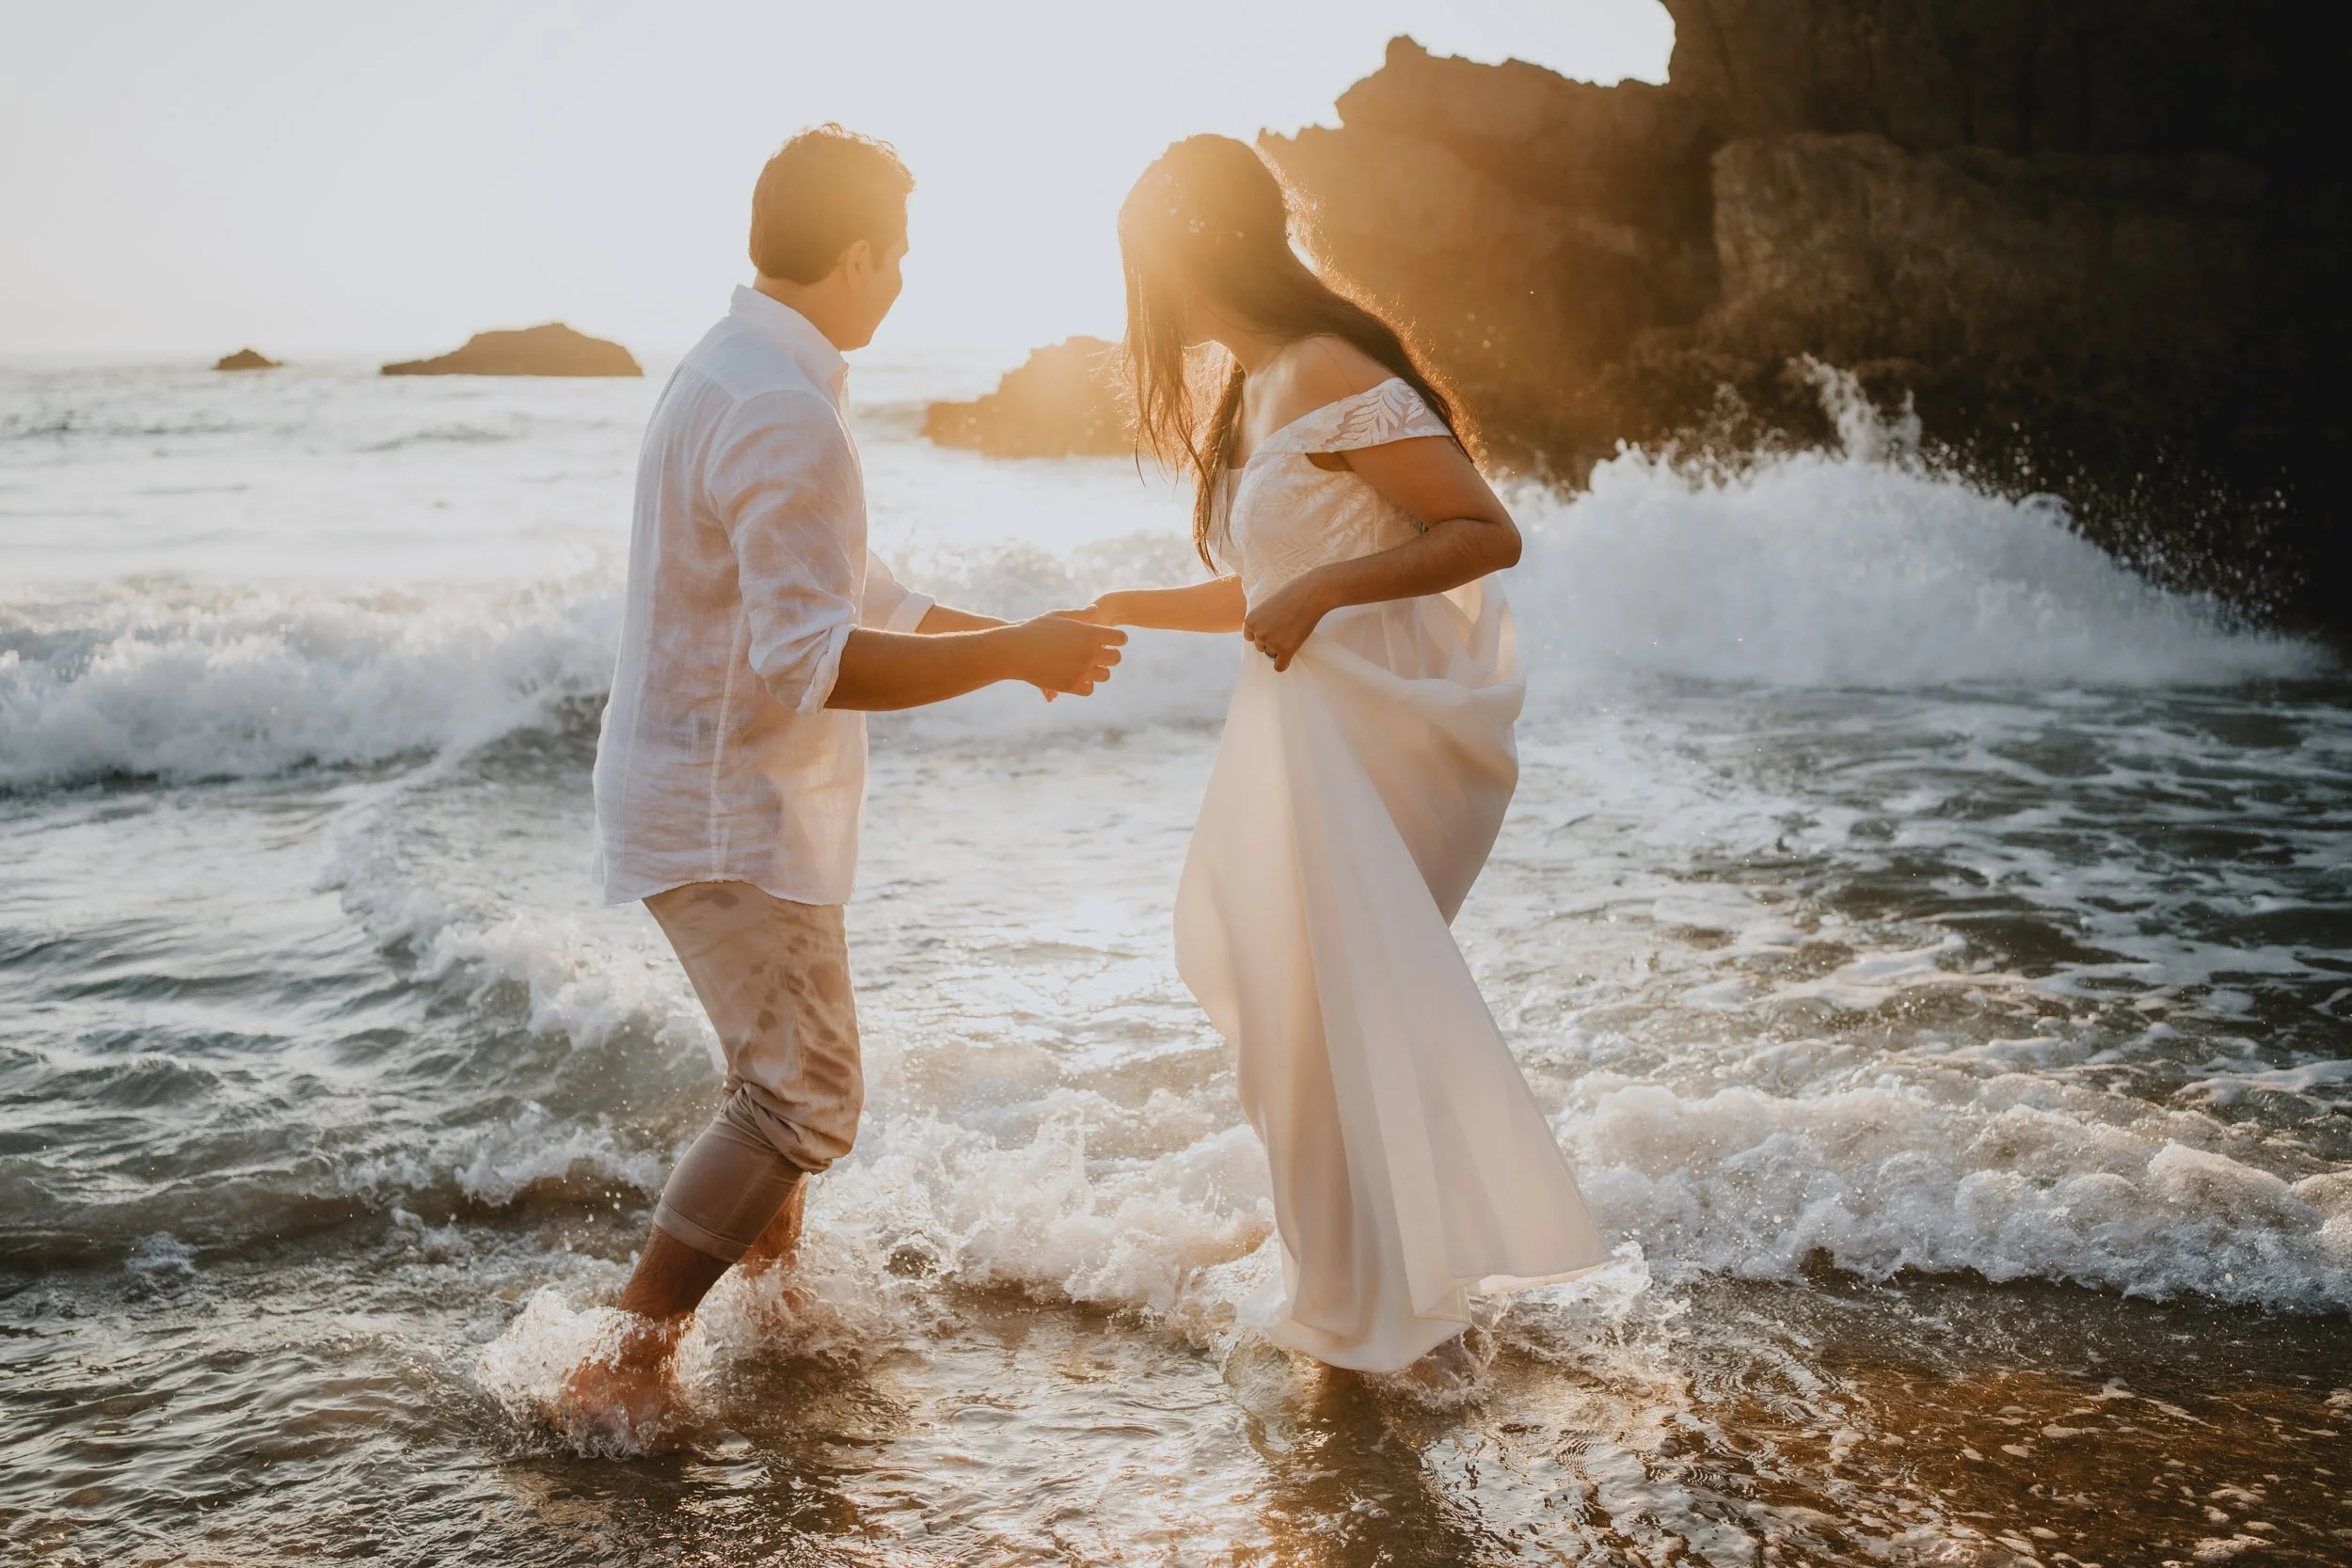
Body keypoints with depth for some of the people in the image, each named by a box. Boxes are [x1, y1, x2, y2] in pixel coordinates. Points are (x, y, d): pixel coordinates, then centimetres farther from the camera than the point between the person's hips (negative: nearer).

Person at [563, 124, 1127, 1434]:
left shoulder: (735, 375, 12)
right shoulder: (787, 419, -23)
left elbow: (845, 590, 21)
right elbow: (814, 664, -30)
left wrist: (1015, 638, 17)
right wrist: (1013, 656, -22)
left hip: (721, 792, 11)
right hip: (726, 813, -11)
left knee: (793, 1063, 24)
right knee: (804, 1096, -6)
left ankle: (775, 1282, 41)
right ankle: (624, 1369, 0)